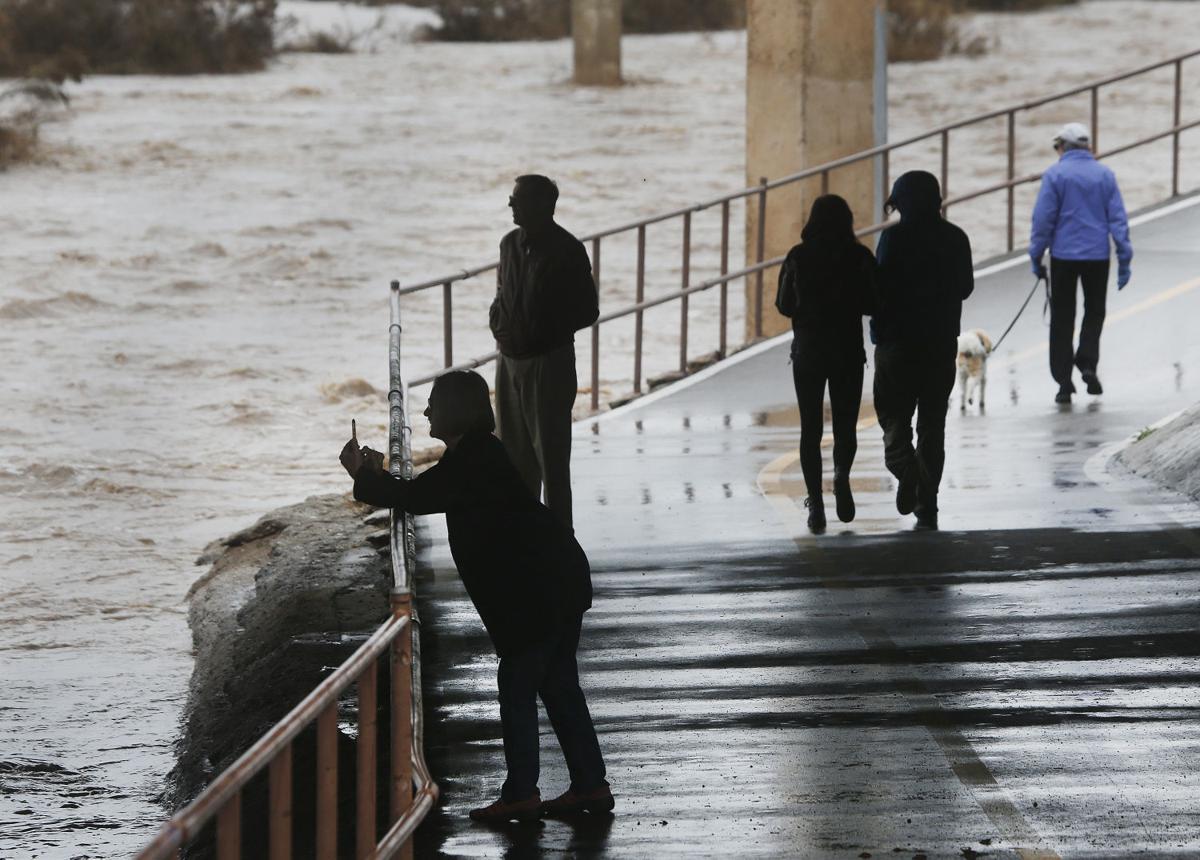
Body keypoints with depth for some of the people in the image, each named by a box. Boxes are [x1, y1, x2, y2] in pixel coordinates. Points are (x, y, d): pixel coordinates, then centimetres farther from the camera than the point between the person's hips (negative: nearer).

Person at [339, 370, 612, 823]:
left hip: (537, 590, -10)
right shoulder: (481, 452, 16)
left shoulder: (470, 460, -15)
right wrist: (379, 475, 21)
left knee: (516, 685, -3)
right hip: (563, 579, 10)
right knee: (559, 684, 13)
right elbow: (428, 495, 25)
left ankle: (520, 794, 0)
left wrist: (362, 476, -3)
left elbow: (414, 498, -17)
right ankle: (590, 785, 16)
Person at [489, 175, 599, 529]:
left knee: (551, 452, -4)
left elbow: (587, 310, -8)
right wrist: (499, 324, -1)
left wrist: (539, 335, -15)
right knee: (515, 450, 12)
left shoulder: (567, 251, -11)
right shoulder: (510, 244, 8)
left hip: (549, 363, -6)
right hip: (510, 360, 6)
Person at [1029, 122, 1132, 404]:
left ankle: (1064, 380, 4)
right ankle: (1087, 363, -3)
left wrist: (1036, 256, 2)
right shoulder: (1104, 175, 3)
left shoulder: (1055, 175, -5)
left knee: (1062, 318, 7)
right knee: (1095, 311, 18)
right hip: (1098, 255, 2)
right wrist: (1124, 260, 5)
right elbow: (1118, 218, 2)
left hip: (1064, 256, -2)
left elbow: (1043, 219, -7)